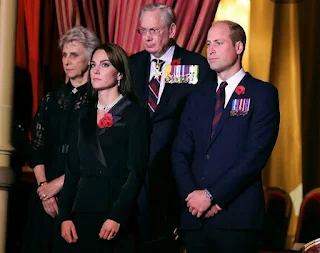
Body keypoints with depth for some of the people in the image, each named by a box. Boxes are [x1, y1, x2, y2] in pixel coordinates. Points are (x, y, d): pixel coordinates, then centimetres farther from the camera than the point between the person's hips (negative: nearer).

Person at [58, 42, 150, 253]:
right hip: (82, 211, 5)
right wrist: (65, 216, 2)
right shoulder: (86, 115, 14)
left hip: (117, 213, -5)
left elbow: (136, 171, -9)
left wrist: (117, 217, -17)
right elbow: (74, 169, 11)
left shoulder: (135, 114, -2)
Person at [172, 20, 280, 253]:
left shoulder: (262, 93, 0)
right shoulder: (199, 98, 17)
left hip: (237, 216, -5)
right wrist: (192, 195, -7)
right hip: (195, 217, 5)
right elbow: (180, 153, 11)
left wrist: (211, 195, -12)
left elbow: (256, 155, -10)